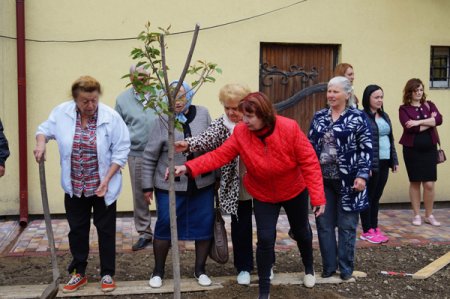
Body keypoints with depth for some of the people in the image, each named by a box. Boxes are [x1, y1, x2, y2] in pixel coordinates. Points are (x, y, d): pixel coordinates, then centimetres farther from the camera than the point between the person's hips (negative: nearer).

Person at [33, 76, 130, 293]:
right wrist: (40, 142, -14)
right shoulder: (62, 113, -8)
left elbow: (121, 151, -11)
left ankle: (107, 274, 24)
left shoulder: (111, 117, -16)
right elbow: (45, 129, 8)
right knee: (77, 230, 14)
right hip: (74, 187, 3)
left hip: (103, 187, -2)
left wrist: (106, 179, -15)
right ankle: (78, 273, 30)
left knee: (105, 230, 9)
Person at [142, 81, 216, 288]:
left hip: (202, 184, 2)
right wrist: (147, 186, -2)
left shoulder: (203, 114, -3)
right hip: (169, 186, -2)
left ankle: (200, 270, 27)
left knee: (204, 225, 7)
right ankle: (158, 271, 26)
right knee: (164, 226, 5)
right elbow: (149, 157, -2)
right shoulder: (163, 121, -8)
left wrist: (217, 175, 9)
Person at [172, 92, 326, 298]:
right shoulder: (240, 133, -21)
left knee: (301, 232, 20)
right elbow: (219, 155, -24)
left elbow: (309, 162, -23)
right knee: (265, 238, -7)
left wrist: (318, 196, -24)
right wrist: (189, 167, -37)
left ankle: (309, 268, 51)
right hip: (263, 196, 0)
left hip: (295, 192, 0)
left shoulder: (289, 128, -27)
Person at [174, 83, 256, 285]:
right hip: (236, 188, 0)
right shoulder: (221, 124, -6)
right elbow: (207, 139, -25)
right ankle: (244, 267, 27)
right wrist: (189, 144, -44)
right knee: (240, 228, 9)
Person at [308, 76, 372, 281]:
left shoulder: (357, 117, -4)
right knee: (324, 225, 9)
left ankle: (346, 268, 19)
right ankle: (328, 266, 22)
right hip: (322, 180, 4)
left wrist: (362, 175, -14)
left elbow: (366, 148, -7)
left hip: (347, 181, -4)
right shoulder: (319, 117, 8)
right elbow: (310, 145, 12)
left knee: (346, 226, 6)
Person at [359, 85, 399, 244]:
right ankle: (367, 231, 12)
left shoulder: (384, 116, 14)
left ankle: (374, 228, 24)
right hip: (371, 163, -7)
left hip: (384, 162, 7)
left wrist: (394, 160, 14)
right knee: (368, 197, 2)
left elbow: (390, 139, 19)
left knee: (376, 197, 14)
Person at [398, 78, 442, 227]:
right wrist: (429, 121, -10)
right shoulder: (404, 109, -2)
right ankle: (417, 215, 17)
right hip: (412, 150, -2)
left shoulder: (429, 105, 7)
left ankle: (429, 215, 16)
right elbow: (409, 127, -18)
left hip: (429, 149, 2)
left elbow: (439, 119, -11)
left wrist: (419, 121, -19)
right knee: (415, 183, 7)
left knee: (429, 184, 1)